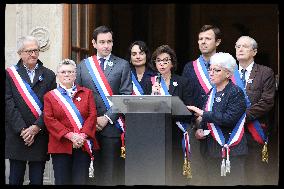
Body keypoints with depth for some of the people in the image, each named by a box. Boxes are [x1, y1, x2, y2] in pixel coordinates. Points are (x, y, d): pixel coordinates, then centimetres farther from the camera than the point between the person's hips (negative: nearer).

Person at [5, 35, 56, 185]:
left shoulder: (48, 75, 8)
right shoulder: (10, 74, 4)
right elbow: (8, 104, -4)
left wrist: (37, 127, -11)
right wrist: (22, 129, -13)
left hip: (40, 136, 1)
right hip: (16, 136, -1)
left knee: (37, 179, 4)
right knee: (15, 179, 5)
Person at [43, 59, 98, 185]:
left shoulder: (86, 93, 14)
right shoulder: (50, 96, 10)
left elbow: (92, 115, 4)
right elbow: (49, 119, -1)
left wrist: (82, 135, -12)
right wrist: (70, 135, -13)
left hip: (83, 145, 1)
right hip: (61, 145, -1)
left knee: (81, 180, -3)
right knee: (62, 181, 0)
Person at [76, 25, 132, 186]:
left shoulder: (123, 65, 5)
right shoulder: (84, 65, 12)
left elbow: (126, 97, -2)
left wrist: (107, 118, -10)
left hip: (112, 126, -2)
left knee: (112, 175, -3)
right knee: (96, 171, 5)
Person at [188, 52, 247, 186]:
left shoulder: (236, 92, -9)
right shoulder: (212, 93, 15)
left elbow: (228, 119, -20)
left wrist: (203, 113, -17)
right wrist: (200, 129, 2)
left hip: (231, 150, -7)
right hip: (212, 149, 8)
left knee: (232, 182, -7)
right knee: (214, 182, 10)